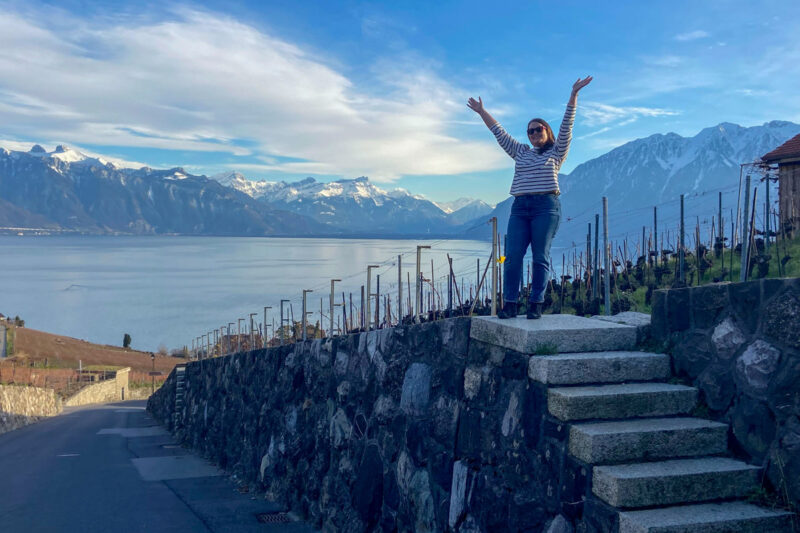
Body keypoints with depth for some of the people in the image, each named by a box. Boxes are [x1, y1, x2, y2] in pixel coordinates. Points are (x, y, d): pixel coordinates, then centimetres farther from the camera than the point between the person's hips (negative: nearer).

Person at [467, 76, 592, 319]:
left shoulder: (556, 152, 11)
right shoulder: (521, 152, 22)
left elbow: (566, 125, 3)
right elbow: (499, 133, 26)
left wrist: (574, 94, -4)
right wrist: (482, 112, 26)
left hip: (546, 206, -4)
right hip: (520, 208, 4)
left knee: (540, 257, -5)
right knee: (512, 256, -7)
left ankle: (536, 304, -4)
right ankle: (509, 304, -7)